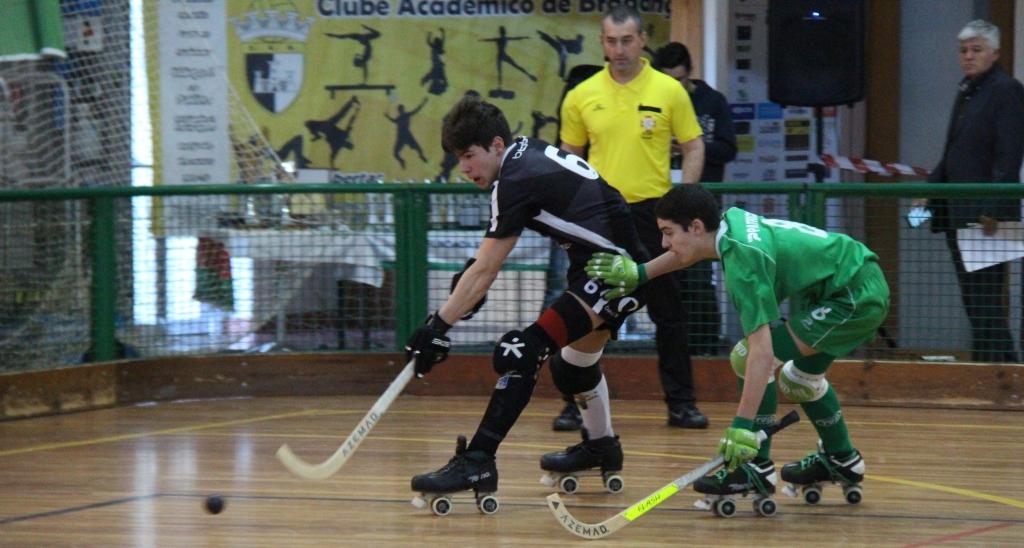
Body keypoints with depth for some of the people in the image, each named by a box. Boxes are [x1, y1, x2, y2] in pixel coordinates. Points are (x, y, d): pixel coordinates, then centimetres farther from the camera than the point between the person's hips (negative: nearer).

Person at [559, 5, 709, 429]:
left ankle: (681, 402, 10)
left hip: (652, 212, -1)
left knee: (668, 311, 2)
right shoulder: (582, 96, 4)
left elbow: (693, 147, 4)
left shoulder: (669, 91, 0)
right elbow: (569, 155, 13)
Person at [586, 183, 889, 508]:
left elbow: (762, 350, -30)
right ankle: (841, 460, 42)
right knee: (800, 376, 28)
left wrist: (743, 426, -32)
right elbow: (692, 250, 28)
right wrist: (638, 273, 31)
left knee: (749, 356, -14)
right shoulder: (732, 220, 1)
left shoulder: (742, 260, -24)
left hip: (855, 297, -10)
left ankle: (757, 470, -10)